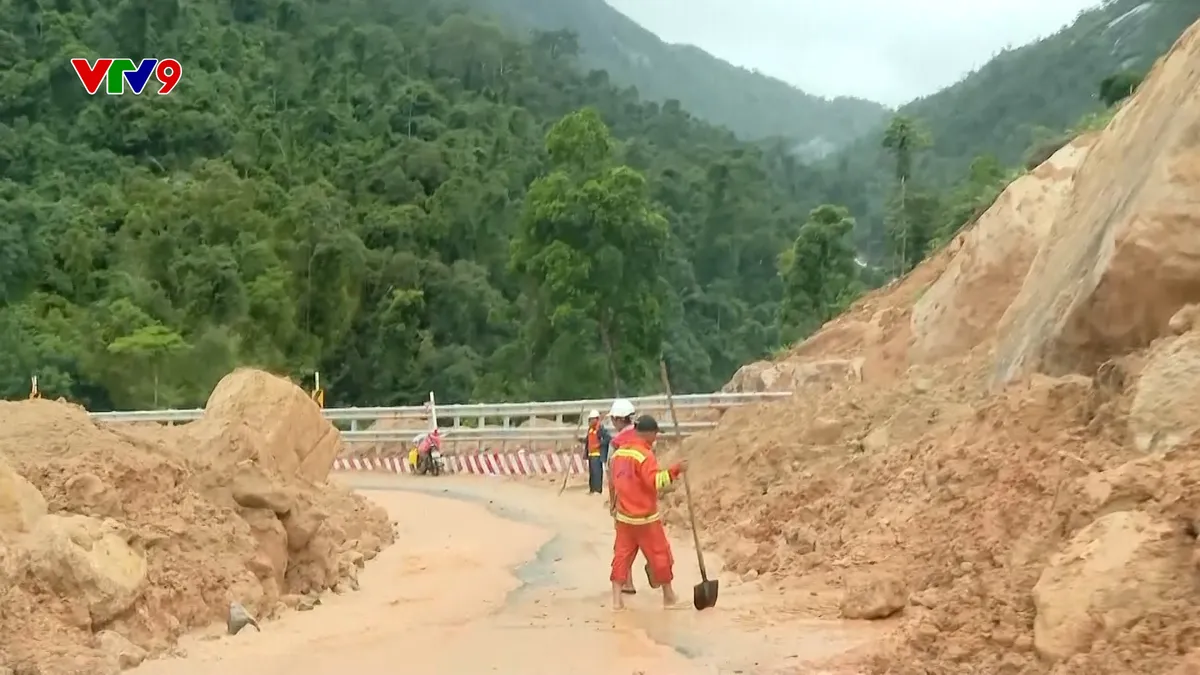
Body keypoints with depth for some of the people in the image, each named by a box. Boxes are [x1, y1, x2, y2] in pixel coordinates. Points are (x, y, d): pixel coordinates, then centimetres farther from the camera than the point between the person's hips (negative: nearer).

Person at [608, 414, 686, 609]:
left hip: (623, 516, 7)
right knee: (660, 555, 8)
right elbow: (655, 481, -25)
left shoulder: (618, 452, 6)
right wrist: (674, 470, -24)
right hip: (645, 517, -6)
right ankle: (669, 597, 18)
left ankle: (617, 599, 3)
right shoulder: (645, 455, -18)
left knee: (622, 554, 8)